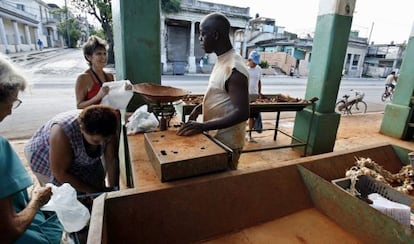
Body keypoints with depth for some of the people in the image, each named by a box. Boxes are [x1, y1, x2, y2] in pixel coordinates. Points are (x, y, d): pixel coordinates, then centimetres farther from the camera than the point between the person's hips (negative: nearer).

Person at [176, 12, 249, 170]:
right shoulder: (222, 61, 7)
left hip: (226, 143, -9)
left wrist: (203, 126, -29)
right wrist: (200, 107, 2)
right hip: (215, 137, 9)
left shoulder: (234, 68, -23)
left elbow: (242, 113, -27)